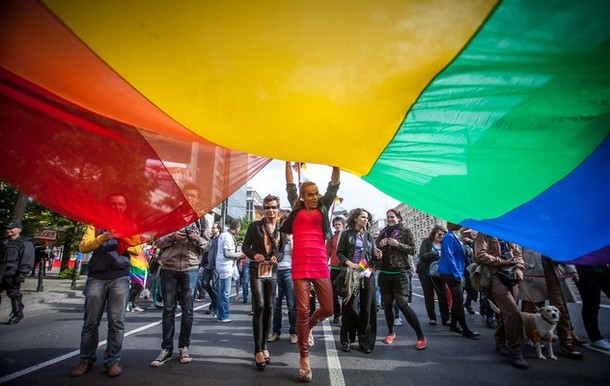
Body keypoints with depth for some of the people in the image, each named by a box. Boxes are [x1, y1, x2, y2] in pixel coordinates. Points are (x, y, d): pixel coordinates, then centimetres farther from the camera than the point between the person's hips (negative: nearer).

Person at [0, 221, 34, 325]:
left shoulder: (25, 243, -4)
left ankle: (17, 314, 11)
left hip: (12, 275, -7)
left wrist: (21, 274, -19)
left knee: (14, 295, -1)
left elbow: (27, 261, -11)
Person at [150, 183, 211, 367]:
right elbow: (158, 241, 4)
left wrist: (198, 238, -14)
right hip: (169, 268, 0)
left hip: (190, 269, 0)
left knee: (187, 309, 6)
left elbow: (207, 245, 6)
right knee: (168, 309, 7)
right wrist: (172, 236, -14)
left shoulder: (201, 219, 6)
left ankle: (184, 346, 20)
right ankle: (166, 348, 18)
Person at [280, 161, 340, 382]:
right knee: (303, 310, -1)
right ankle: (304, 356, 16)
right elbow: (289, 185, 10)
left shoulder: (323, 208, 13)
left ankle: (308, 326, 34)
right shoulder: (296, 208, 12)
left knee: (328, 309, 1)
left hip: (320, 265, 2)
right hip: (300, 265, -1)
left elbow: (334, 185, 7)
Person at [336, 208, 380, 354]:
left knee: (367, 307, 4)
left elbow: (372, 254, 13)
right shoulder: (346, 234, 3)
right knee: (350, 306, 2)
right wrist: (349, 263, -17)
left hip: (367, 274, 3)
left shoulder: (369, 236, 14)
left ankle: (366, 342, 15)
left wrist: (377, 255, -10)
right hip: (351, 273, -3)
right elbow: (340, 252, -1)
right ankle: (346, 340, 16)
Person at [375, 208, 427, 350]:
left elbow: (412, 250, -5)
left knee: (403, 304, -10)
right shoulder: (383, 232, 12)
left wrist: (398, 244, -17)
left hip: (400, 272, -5)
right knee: (387, 304, 9)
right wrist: (380, 245, -4)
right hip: (384, 273, 5)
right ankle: (391, 332, 27)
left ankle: (421, 336, 1)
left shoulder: (406, 231, 1)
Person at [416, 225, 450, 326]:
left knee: (442, 295, -3)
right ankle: (432, 318, 17)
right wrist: (437, 253, -23)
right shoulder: (426, 242, -4)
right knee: (429, 296, 6)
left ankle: (445, 319, 6)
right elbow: (423, 255, -16)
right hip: (426, 273, -2)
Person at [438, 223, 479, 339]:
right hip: (451, 273, -9)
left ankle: (453, 325, 24)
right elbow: (449, 256, -19)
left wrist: (460, 274, 13)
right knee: (459, 301, -5)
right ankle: (465, 330, 0)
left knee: (457, 300, 14)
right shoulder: (449, 236, -14)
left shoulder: (457, 237, 13)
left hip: (457, 274, 9)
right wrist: (457, 274, -17)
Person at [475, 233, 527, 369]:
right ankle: (515, 352, -3)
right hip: (496, 277, -7)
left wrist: (518, 267, 0)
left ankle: (500, 342, 31)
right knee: (513, 313, -14)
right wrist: (502, 262, -12)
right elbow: (480, 255, -13)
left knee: (507, 312, 13)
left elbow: (518, 253, 18)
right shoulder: (484, 234, -4)